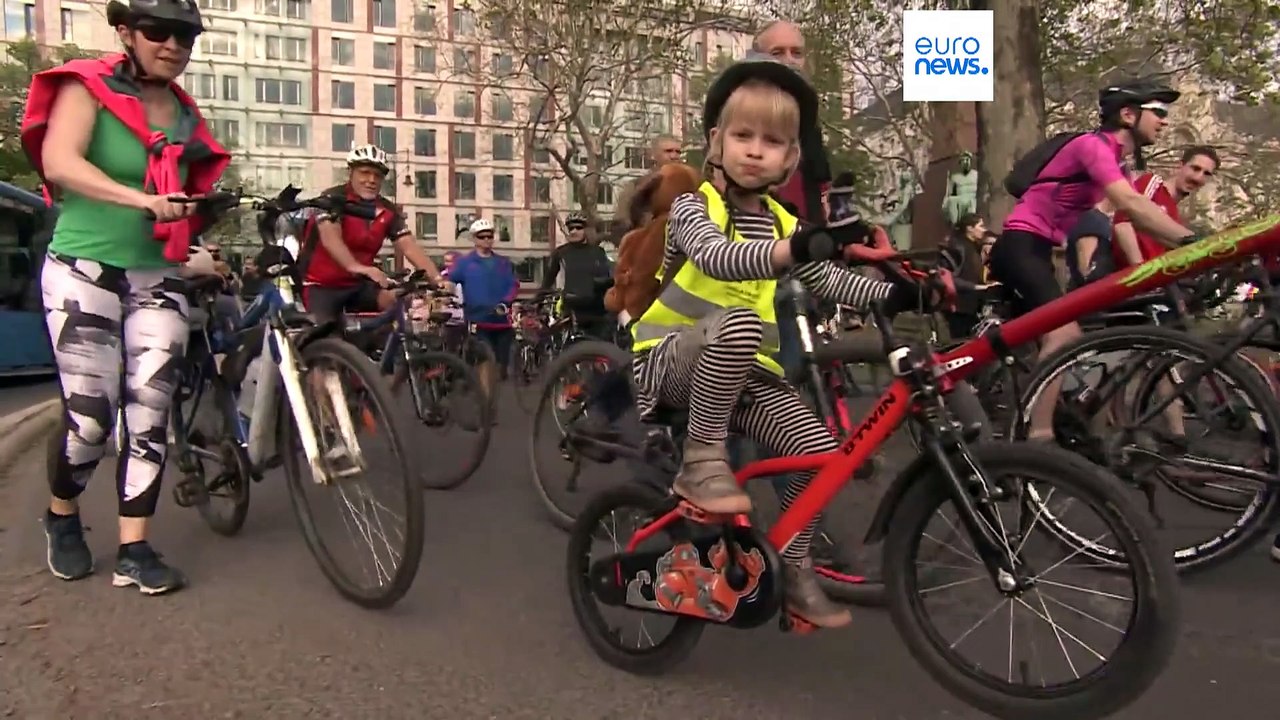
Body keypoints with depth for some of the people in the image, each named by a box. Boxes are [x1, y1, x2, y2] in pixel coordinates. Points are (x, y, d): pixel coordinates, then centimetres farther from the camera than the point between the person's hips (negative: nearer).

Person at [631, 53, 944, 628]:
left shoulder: (781, 222, 11)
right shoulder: (694, 206, -10)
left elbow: (826, 280, 13)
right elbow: (716, 258, -31)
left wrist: (894, 291, -4)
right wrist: (794, 247, -48)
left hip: (742, 372, 6)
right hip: (672, 361, -6)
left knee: (820, 447, -13)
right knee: (738, 320, -38)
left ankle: (792, 569, 6)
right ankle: (702, 458, -25)